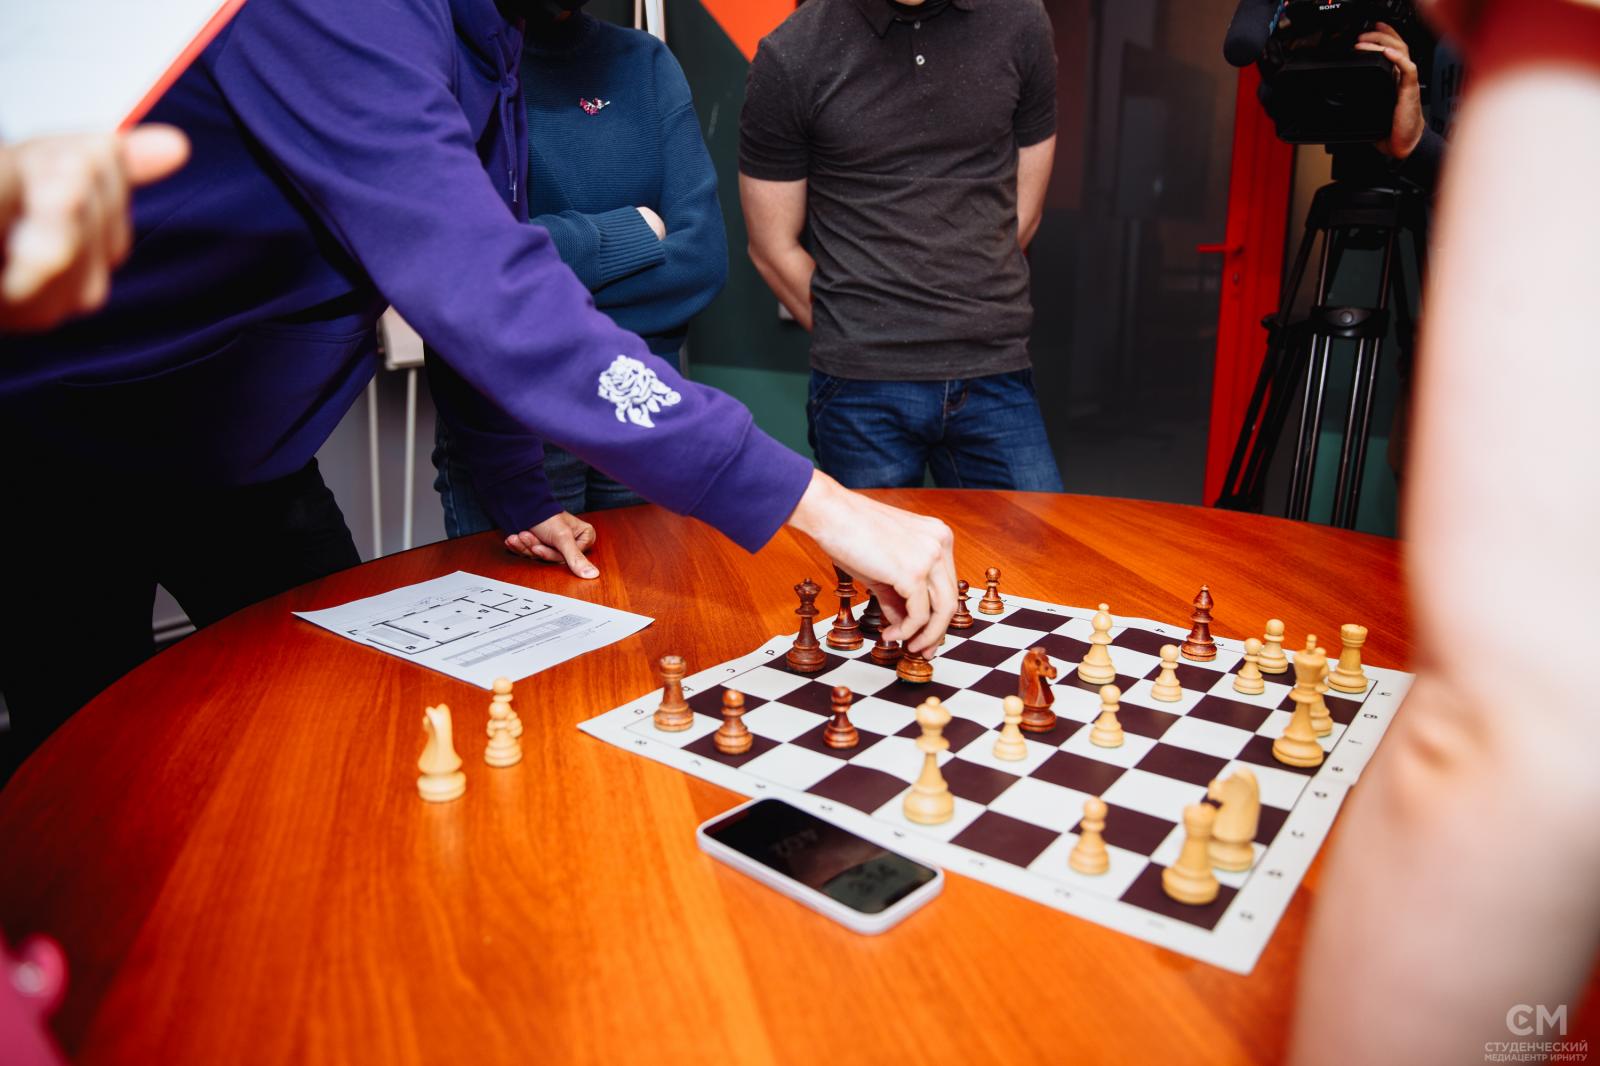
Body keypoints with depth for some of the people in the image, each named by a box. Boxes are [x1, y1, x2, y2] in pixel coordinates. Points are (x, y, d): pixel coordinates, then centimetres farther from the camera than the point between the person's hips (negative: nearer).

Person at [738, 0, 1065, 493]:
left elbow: (1022, 214, 10)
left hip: (996, 378, 2)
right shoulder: (789, 57, -4)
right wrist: (859, 348, 6)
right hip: (862, 389, -2)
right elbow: (773, 248, 2)